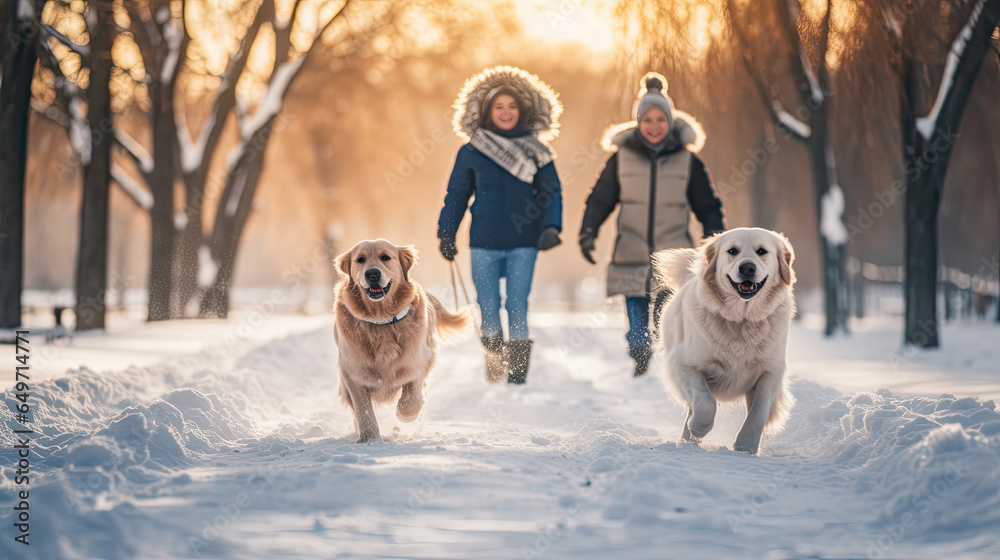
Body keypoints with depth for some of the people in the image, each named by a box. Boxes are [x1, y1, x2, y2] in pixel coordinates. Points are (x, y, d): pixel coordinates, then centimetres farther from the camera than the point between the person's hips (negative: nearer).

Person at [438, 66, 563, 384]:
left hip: (523, 243, -1)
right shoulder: (470, 153, 4)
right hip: (484, 243, 1)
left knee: (517, 306, -5)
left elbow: (551, 193, 5)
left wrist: (551, 227, -10)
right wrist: (446, 234, 5)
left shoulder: (536, 151, 5)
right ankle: (493, 370, 13)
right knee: (488, 307, 3)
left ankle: (518, 373, -1)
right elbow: (456, 195, 10)